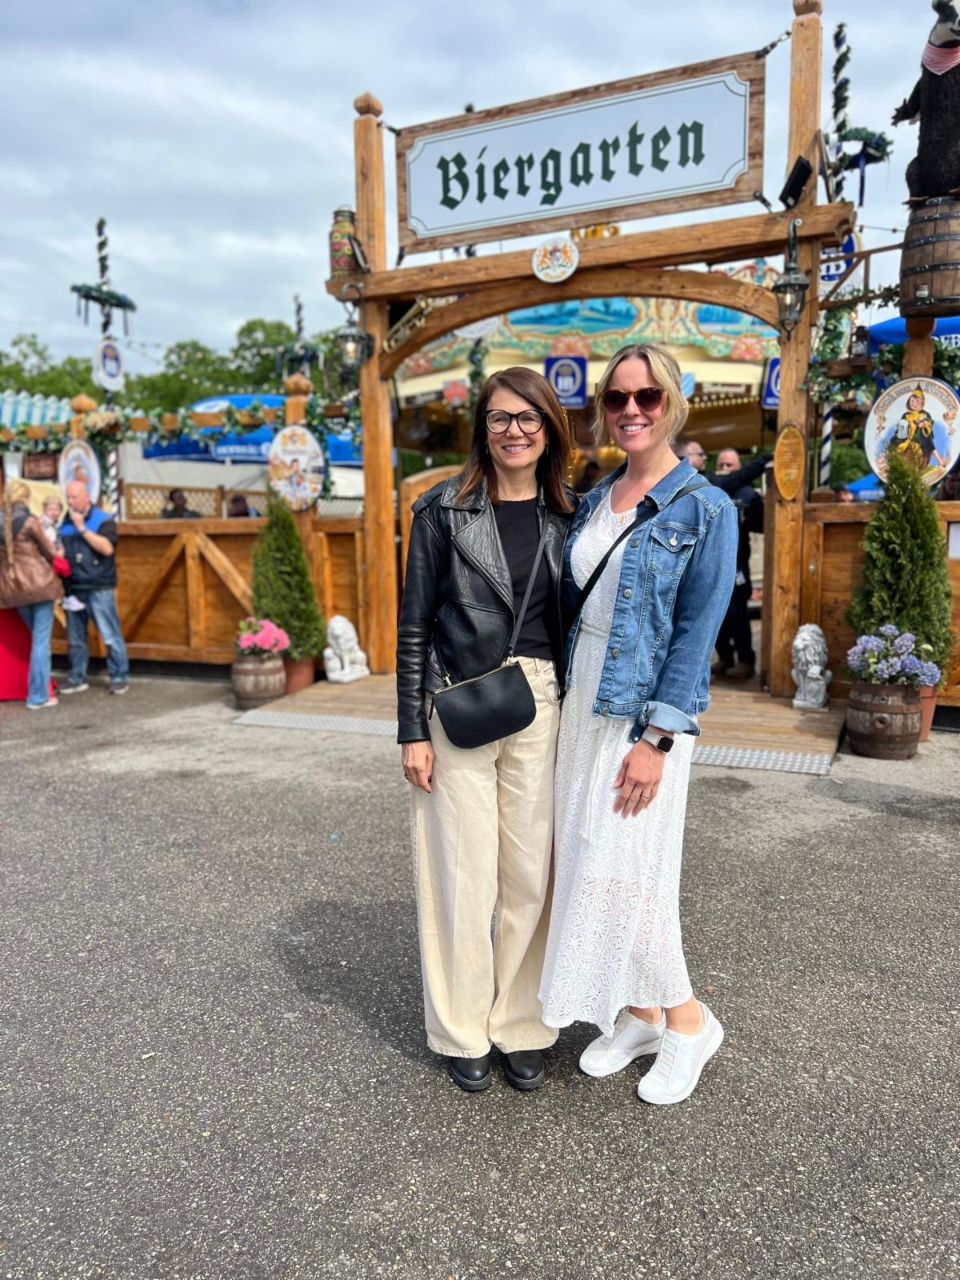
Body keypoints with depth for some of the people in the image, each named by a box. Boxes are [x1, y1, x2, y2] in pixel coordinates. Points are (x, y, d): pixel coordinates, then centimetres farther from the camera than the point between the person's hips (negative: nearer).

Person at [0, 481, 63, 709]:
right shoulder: (30, 521, -10)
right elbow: (48, 553, 1)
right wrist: (56, 561, 22)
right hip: (38, 583, -6)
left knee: (36, 638, 21)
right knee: (41, 641, -1)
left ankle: (37, 689, 27)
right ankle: (38, 696, 0)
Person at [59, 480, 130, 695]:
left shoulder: (103, 520, -3)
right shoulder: (66, 523, 13)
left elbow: (107, 548, -17)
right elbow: (61, 550, 24)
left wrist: (82, 528, -15)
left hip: (99, 589, -5)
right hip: (73, 588, 6)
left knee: (110, 635, -3)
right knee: (75, 637, 11)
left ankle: (119, 677, 5)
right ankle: (77, 678, 20)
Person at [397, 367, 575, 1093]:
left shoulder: (568, 516, 7)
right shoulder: (444, 510, -1)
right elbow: (415, 626, -2)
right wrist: (413, 730, -5)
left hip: (542, 710, 3)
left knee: (532, 875, 9)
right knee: (464, 876, 6)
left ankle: (521, 1026, 28)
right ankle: (462, 1031, 26)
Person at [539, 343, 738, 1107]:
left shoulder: (706, 509, -8)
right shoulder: (595, 501, 10)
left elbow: (697, 635, -13)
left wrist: (656, 740, -18)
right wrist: (563, 703, 11)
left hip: (645, 714, -6)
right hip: (583, 703, 7)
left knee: (622, 872, -5)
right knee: (587, 865, 11)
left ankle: (687, 1022, 20)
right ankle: (637, 1014, 30)